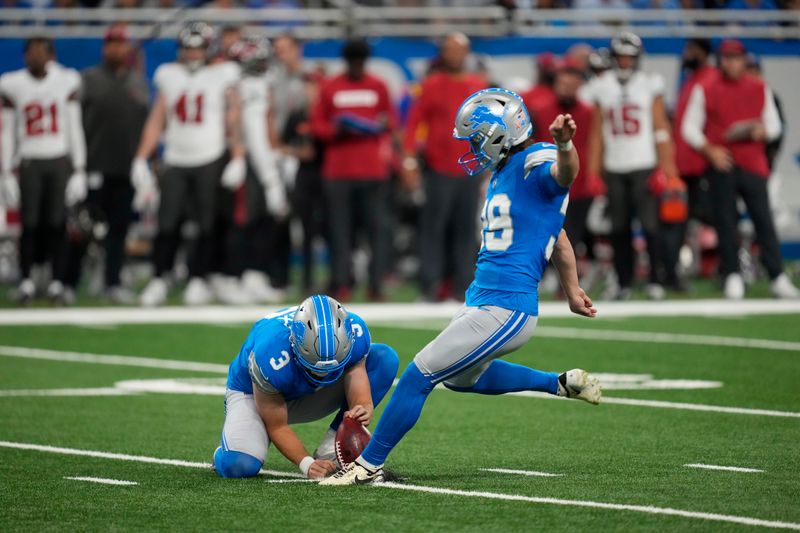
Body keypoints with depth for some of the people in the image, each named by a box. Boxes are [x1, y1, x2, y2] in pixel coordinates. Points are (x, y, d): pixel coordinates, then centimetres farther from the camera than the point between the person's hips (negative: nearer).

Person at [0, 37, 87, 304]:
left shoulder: (66, 82, 0)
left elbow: (75, 129, 4)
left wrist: (79, 172, 0)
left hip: (60, 162, 0)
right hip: (29, 162, 0)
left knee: (57, 223, -2)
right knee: (30, 224, -3)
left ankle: (57, 282, 4)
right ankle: (26, 281, 5)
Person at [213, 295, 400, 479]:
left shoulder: (354, 334, -28)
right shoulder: (271, 357, -39)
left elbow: (360, 397, -23)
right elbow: (277, 427, -24)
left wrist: (362, 410, -47)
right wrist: (307, 463, -37)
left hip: (308, 395, 4)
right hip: (252, 394, -4)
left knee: (386, 358, -19)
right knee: (239, 466, -35)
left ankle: (329, 450, -18)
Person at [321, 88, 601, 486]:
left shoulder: (536, 164, -15)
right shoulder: (503, 171, 13)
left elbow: (564, 174, -42)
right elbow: (556, 237, 23)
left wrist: (564, 145, -64)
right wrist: (571, 289, 32)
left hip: (504, 310, -11)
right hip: (481, 300, 11)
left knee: (418, 376, -6)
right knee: (461, 377, 31)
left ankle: (370, 464, 6)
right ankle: (561, 384, 35)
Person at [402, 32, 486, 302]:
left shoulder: (478, 86, 11)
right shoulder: (431, 85, 0)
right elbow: (413, 123, -3)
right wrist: (409, 161, -10)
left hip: (470, 170, 3)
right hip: (439, 170, -3)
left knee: (466, 229, 4)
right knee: (434, 228, -5)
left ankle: (463, 285, 7)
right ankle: (430, 286, -4)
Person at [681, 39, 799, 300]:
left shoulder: (760, 88, 11)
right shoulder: (705, 90, 5)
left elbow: (774, 124, 14)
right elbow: (690, 127, 6)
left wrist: (761, 131, -9)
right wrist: (709, 149, -9)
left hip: (753, 164, 1)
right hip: (722, 163, -1)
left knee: (763, 219, -3)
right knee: (725, 221, -1)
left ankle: (778, 279, -3)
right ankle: (732, 277, 7)